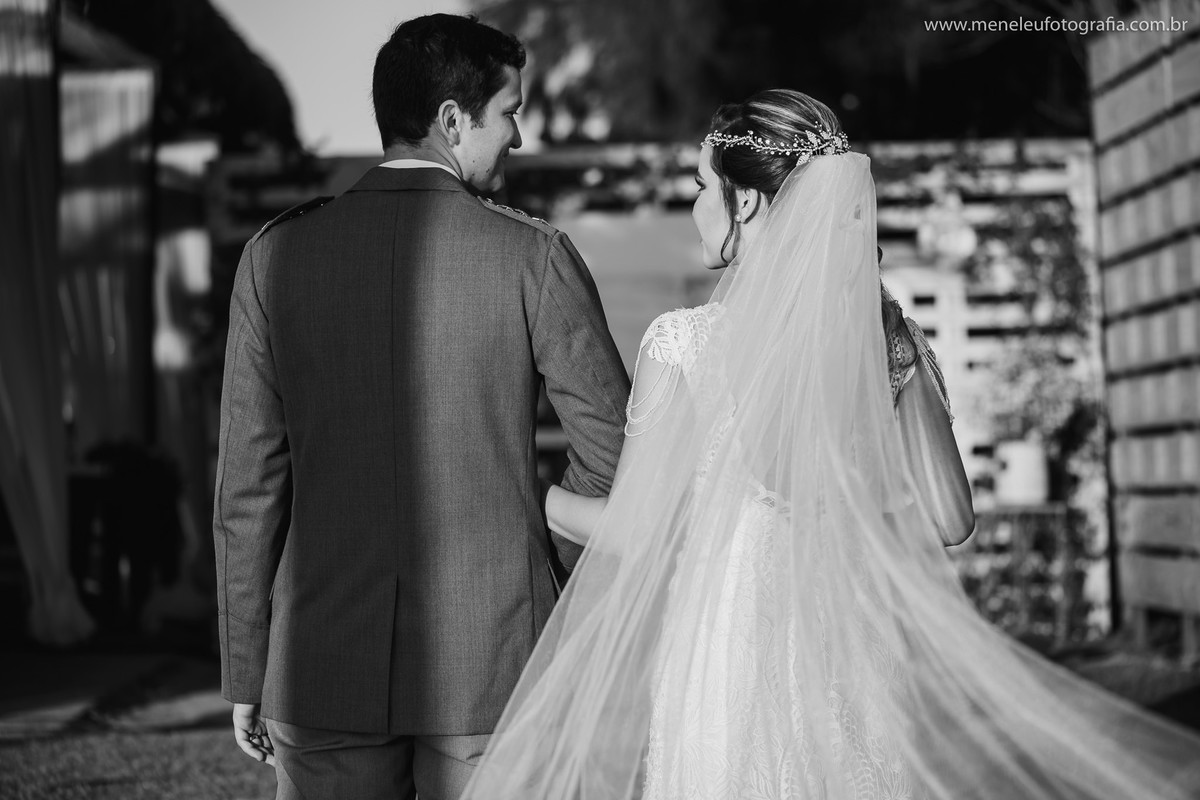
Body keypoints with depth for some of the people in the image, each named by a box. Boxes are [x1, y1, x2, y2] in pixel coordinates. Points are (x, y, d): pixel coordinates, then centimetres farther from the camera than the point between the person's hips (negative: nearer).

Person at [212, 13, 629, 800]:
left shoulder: (276, 255, -1)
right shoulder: (534, 256, -7)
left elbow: (248, 485, 0)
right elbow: (612, 450, -4)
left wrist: (246, 674, 8)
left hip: (323, 672, 2)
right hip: (493, 665, -2)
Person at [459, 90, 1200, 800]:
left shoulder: (683, 344, -12)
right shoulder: (884, 336, -1)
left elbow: (638, 533, -8)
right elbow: (946, 517, 3)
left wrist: (539, 497, 10)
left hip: (725, 656, -3)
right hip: (851, 657, 4)